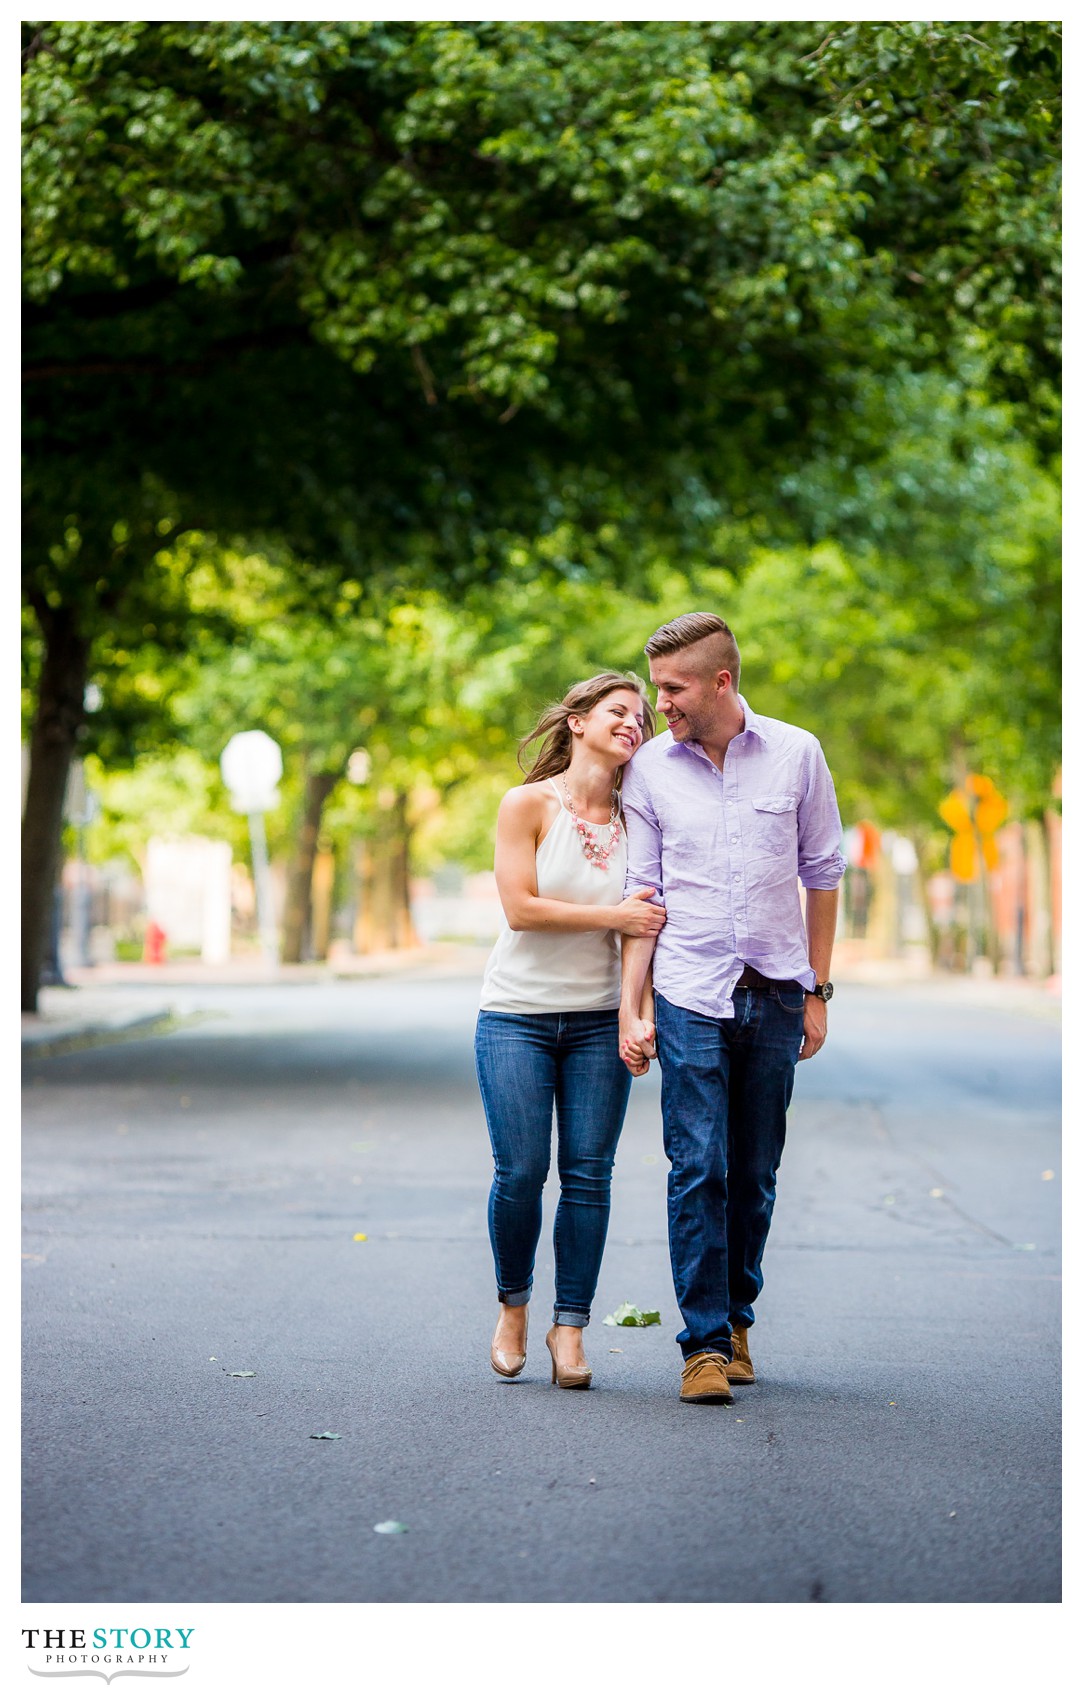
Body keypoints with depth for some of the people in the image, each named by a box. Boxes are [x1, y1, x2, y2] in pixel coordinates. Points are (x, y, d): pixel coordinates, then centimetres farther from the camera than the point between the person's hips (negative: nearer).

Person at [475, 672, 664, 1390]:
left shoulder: (632, 818, 5)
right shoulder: (528, 804, -4)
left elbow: (644, 922, 4)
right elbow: (520, 907, -11)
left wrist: (639, 1009, -9)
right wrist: (612, 914, -15)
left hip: (598, 1020, 3)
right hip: (518, 1015, -3)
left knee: (588, 1174, -2)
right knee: (520, 1171, -6)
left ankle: (570, 1327, 7)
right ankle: (513, 1305, 19)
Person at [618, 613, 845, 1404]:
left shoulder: (796, 754, 2)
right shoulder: (651, 768, 2)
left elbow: (823, 876, 9)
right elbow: (643, 892, 5)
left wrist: (817, 992, 8)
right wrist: (631, 1009, 0)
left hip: (775, 994, 1)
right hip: (691, 996, -1)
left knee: (755, 1174, 6)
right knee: (699, 1169, -8)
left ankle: (736, 1315, 23)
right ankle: (705, 1343, -4)